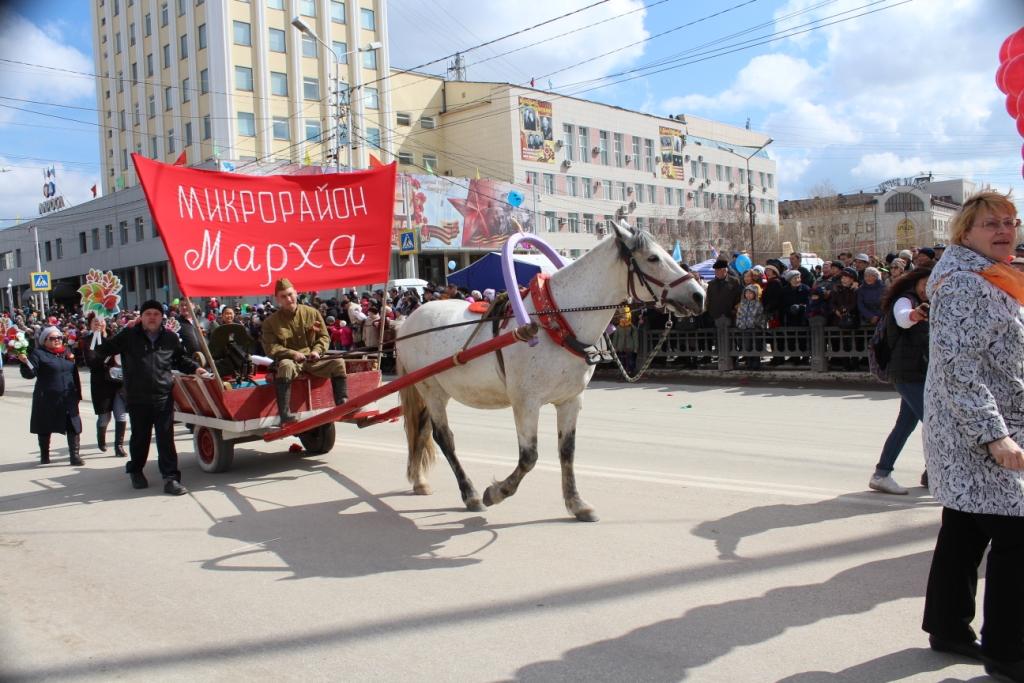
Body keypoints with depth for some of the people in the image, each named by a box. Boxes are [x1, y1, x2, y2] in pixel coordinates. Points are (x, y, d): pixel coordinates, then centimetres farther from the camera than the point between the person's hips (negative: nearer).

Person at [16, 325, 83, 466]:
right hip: (47, 398, -3)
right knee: (45, 428, 10)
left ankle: (75, 455, -4)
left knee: (74, 426, -6)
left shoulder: (66, 353, 12)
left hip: (68, 398, 3)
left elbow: (74, 374, 19)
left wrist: (77, 393, 16)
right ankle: (44, 456, 25)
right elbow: (29, 374, -11)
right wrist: (25, 362, -30)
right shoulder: (38, 353, -3)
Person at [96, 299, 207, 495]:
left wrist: (195, 368, 7)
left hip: (164, 397, 1)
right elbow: (101, 351, 2)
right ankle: (136, 471, 34)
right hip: (137, 398, 0)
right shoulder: (129, 336, 3)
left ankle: (171, 478, 0)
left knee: (166, 438, -2)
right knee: (140, 437, 12)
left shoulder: (170, 338, 8)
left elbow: (180, 358, 24)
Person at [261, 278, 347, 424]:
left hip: (312, 360, 3)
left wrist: (317, 351, -10)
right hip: (289, 359, -3)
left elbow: (324, 336, 11)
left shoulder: (312, 313, 8)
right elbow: (270, 348, -4)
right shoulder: (271, 322, 3)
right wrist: (292, 353, -19)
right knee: (285, 366, -39)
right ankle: (285, 415, -41)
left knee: (338, 362, -20)